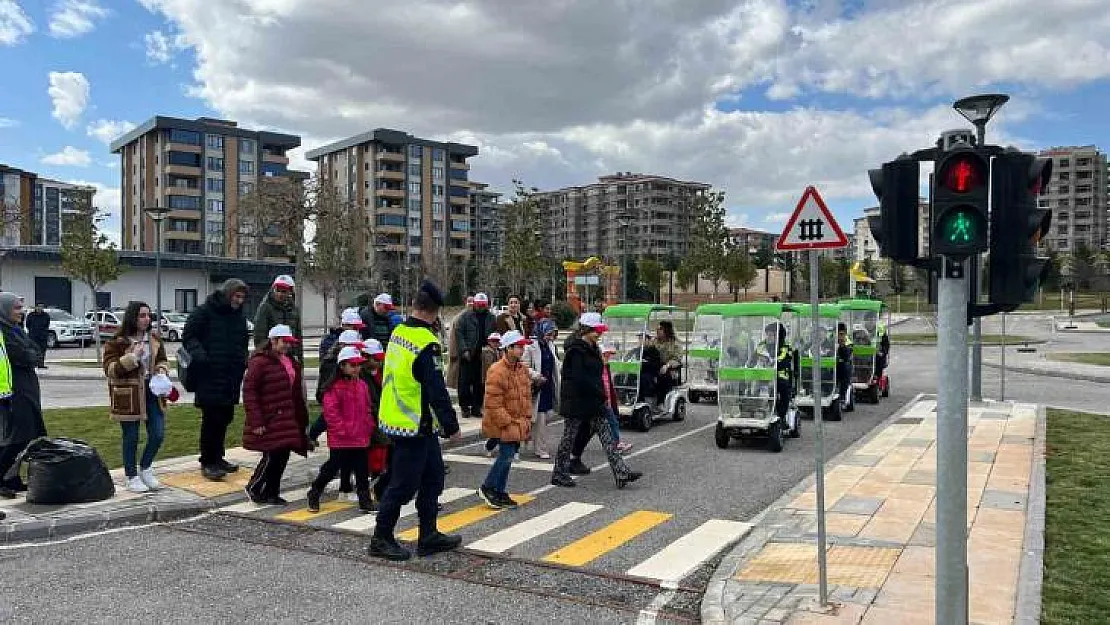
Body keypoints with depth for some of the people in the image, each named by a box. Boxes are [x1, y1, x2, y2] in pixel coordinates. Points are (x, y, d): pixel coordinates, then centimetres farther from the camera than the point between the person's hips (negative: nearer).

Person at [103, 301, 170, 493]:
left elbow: (162, 360, 20)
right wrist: (131, 358, -24)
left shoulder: (155, 339, 8)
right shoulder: (117, 341, -8)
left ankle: (145, 467, 28)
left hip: (152, 392, 5)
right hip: (128, 395, -5)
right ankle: (132, 477, 22)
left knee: (158, 434, 3)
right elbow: (109, 368, -11)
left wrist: (162, 370, -2)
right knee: (131, 437, 5)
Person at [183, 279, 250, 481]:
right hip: (210, 376, -7)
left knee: (225, 418, 13)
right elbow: (188, 336, -5)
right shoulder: (205, 312, -5)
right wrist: (198, 354, -21)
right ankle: (207, 462, 3)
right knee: (212, 419, -7)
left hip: (232, 378, 7)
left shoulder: (239, 316, 16)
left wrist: (243, 359, 10)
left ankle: (217, 458, 25)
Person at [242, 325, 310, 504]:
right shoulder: (259, 362, -10)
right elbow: (249, 392, -13)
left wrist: (302, 418, 15)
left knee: (283, 456, 8)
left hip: (288, 420, 8)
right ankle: (253, 488, 15)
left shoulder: (290, 362, 14)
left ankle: (271, 493, 20)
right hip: (270, 421, -8)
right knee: (272, 456, -7)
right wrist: (256, 422, -17)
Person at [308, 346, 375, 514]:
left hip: (361, 438, 5)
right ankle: (314, 495, 25)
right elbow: (330, 411, -15)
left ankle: (365, 501, 16)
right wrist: (343, 429, -16)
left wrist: (369, 427, 8)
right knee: (331, 468, 6)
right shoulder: (334, 387, -10)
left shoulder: (362, 385, 9)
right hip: (340, 439, -5)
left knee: (362, 471, 8)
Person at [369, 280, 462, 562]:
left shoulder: (399, 332, 5)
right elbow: (436, 390, -22)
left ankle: (429, 536, 26)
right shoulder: (426, 344, -22)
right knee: (404, 484, 3)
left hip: (398, 419, 9)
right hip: (415, 426, -9)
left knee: (432, 477, 17)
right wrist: (451, 426, -14)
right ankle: (381, 539, 16)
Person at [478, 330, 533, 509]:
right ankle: (487, 488, 8)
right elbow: (493, 404, -20)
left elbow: (527, 396, 18)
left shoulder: (523, 369, 9)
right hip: (502, 424, -8)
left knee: (508, 457, 12)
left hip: (518, 423, 8)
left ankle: (500, 493, 22)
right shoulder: (497, 371, -19)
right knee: (506, 456, -10)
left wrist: (527, 419, 9)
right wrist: (507, 423, -18)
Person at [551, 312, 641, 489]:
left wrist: (601, 395, 7)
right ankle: (559, 474, 18)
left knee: (606, 436, 2)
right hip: (576, 402, -9)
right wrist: (600, 394, -16)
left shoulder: (593, 350, 14)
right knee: (569, 437, 4)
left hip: (593, 402, 9)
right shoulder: (577, 350, -15)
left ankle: (622, 474, 0)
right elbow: (579, 378, -21)